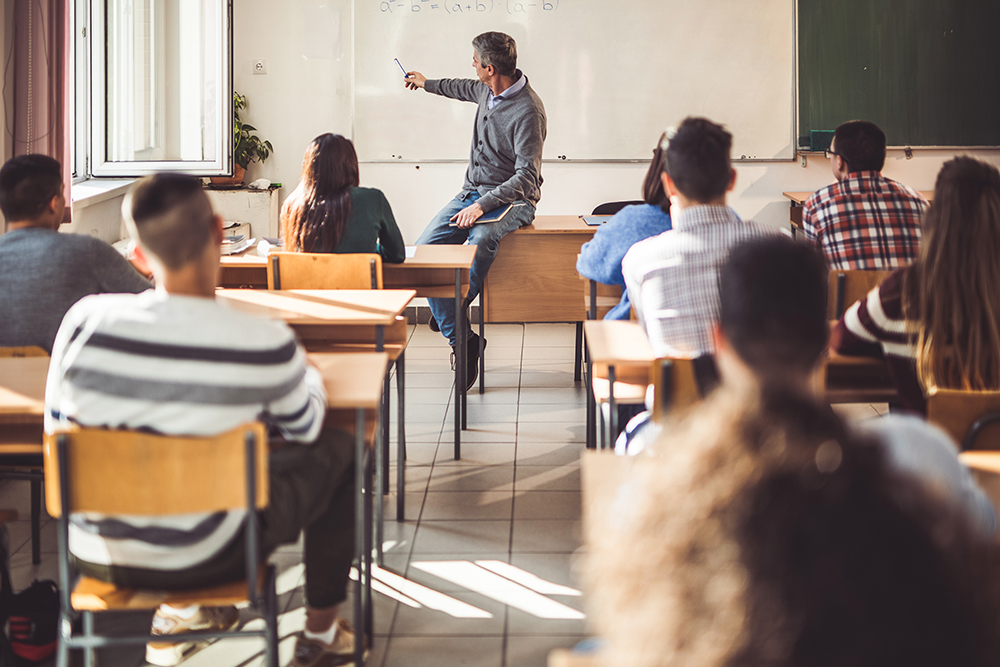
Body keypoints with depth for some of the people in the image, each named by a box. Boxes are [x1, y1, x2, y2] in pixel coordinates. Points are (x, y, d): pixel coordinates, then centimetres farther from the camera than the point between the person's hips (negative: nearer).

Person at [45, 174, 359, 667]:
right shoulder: (265, 345, -19)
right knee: (339, 451, 20)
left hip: (95, 558, 4)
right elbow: (304, 426, 2)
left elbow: (56, 433, 3)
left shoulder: (85, 321, -13)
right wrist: (308, 374, 25)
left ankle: (178, 612, 41)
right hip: (203, 560, -3)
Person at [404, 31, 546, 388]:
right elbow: (467, 89, 33)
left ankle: (452, 312, -17)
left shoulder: (527, 111, -20)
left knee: (479, 241, -40)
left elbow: (527, 177, -22)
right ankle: (460, 338, -16)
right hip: (473, 190, 8)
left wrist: (483, 205, -29)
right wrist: (428, 84, 49)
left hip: (512, 199, -8)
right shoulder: (488, 90, 5)